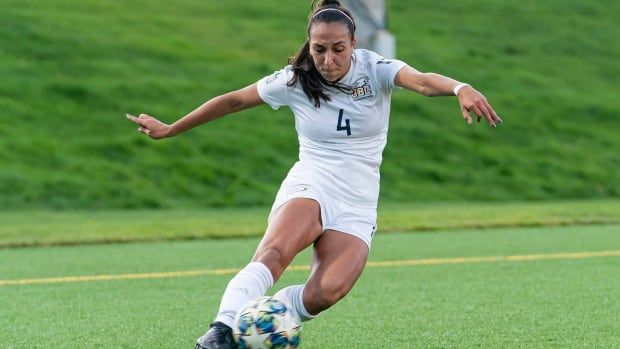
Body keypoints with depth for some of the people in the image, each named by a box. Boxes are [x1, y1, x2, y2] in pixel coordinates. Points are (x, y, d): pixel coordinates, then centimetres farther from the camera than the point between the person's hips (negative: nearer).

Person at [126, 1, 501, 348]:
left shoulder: (374, 69, -5)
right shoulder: (295, 80, -1)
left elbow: (422, 80, -26)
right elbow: (233, 100, 11)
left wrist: (460, 88, -49)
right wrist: (169, 130, 18)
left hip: (357, 207, 1)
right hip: (308, 189, -1)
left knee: (329, 291, -26)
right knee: (274, 253, -35)